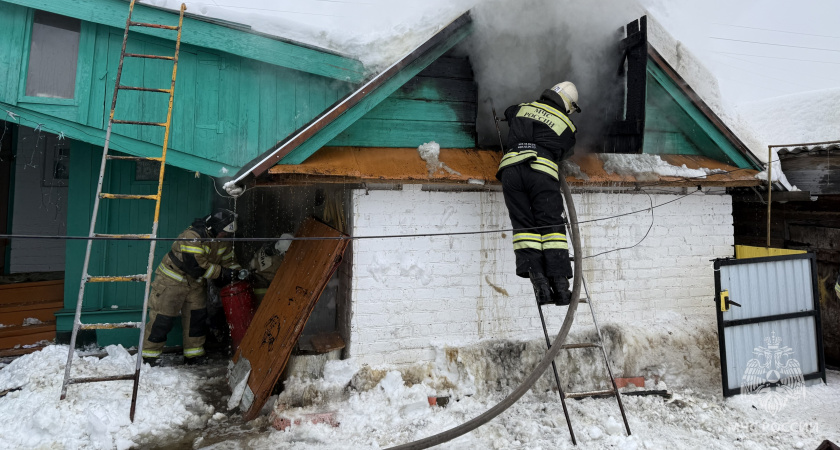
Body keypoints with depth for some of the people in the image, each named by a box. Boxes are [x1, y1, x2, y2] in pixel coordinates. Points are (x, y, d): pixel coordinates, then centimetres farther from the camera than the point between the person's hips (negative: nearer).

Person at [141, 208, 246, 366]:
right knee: (163, 318, -3)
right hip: (172, 280, -7)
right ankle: (149, 355, 11)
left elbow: (228, 259, 9)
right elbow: (196, 266, -32)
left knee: (198, 316, 6)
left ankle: (194, 354, 18)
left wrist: (237, 271, -9)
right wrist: (221, 272, -26)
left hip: (196, 282, 8)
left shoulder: (222, 240, -4)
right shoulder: (192, 236, -30)